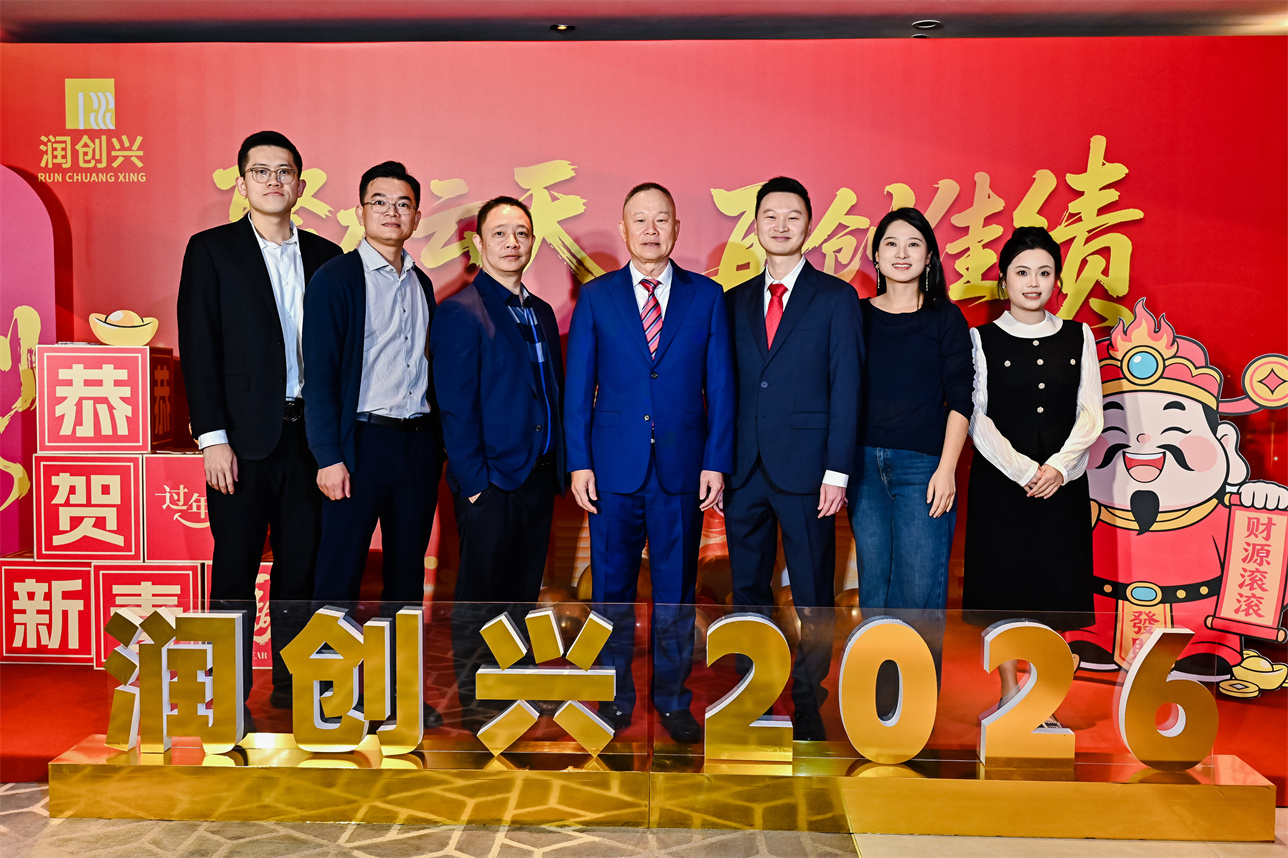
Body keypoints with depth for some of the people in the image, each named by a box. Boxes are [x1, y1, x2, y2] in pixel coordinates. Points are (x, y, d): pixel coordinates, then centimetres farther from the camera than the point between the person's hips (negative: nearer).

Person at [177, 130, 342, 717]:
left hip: (309, 432, 3)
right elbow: (198, 348, -3)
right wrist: (212, 437, -11)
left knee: (301, 564, 8)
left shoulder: (324, 256, 12)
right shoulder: (212, 249, 2)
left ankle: (292, 685, 21)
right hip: (244, 434, -3)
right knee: (235, 569, 3)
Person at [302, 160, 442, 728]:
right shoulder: (335, 279, -3)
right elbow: (319, 372, -8)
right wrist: (329, 456, -15)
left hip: (418, 442, 6)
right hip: (361, 441, -5)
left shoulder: (421, 285, 14)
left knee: (407, 569, 11)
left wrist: (437, 443, 9)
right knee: (340, 572, 0)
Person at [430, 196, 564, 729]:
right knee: (480, 594, 4)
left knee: (523, 590, 15)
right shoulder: (461, 313, -9)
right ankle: (473, 702, 17)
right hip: (490, 481, -7)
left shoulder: (541, 313, 13)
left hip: (538, 478, 7)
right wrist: (474, 481, -15)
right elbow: (455, 408, -13)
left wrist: (558, 467, 10)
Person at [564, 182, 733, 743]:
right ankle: (615, 697, 23)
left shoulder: (707, 296, 6)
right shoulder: (595, 297, 5)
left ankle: (672, 699, 23)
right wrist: (579, 462, -3)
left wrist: (717, 461, -3)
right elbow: (578, 387, 4)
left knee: (676, 591, 8)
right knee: (611, 588, 8)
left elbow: (720, 385, 4)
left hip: (683, 467, 0)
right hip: (614, 465, 0)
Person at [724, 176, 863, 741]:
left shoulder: (835, 297, 2)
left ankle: (807, 703, 17)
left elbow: (845, 389, -3)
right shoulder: (736, 301, 13)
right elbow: (727, 387, 12)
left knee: (813, 594, 3)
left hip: (804, 467, -4)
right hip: (744, 467, 4)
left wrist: (837, 471, -11)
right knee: (747, 589, 11)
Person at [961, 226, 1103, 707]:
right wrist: (1023, 470, -13)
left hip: (1062, 481, 2)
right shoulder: (982, 339, 1)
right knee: (1002, 583, 2)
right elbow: (976, 418, -4)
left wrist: (1058, 467, -11)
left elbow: (1090, 414, 3)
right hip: (1000, 479, -2)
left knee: (1053, 585, 4)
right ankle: (1009, 693, 15)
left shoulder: (1078, 337, 8)